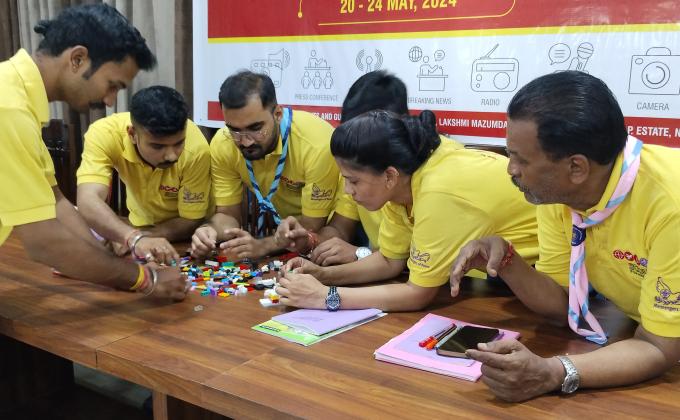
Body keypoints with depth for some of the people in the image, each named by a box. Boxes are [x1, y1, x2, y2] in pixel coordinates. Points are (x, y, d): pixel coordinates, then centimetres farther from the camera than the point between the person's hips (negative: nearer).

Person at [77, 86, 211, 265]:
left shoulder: (196, 149, -29)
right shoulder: (104, 133, -27)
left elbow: (191, 222, -18)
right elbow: (88, 202, -39)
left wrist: (141, 236, -31)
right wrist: (134, 238, -54)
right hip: (140, 225, 2)